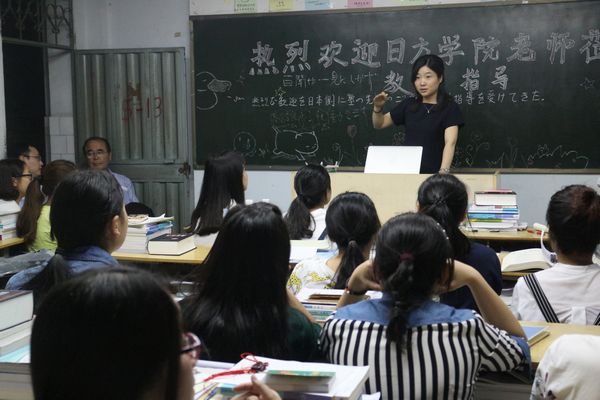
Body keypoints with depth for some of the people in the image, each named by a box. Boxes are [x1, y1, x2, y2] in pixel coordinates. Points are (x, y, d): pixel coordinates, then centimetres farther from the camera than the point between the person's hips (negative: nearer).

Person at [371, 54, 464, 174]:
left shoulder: (450, 108, -3)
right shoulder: (409, 104, 10)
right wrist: (378, 108, -1)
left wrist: (443, 171, -32)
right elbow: (379, 124, 20)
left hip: (432, 172, -3)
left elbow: (450, 143, -16)